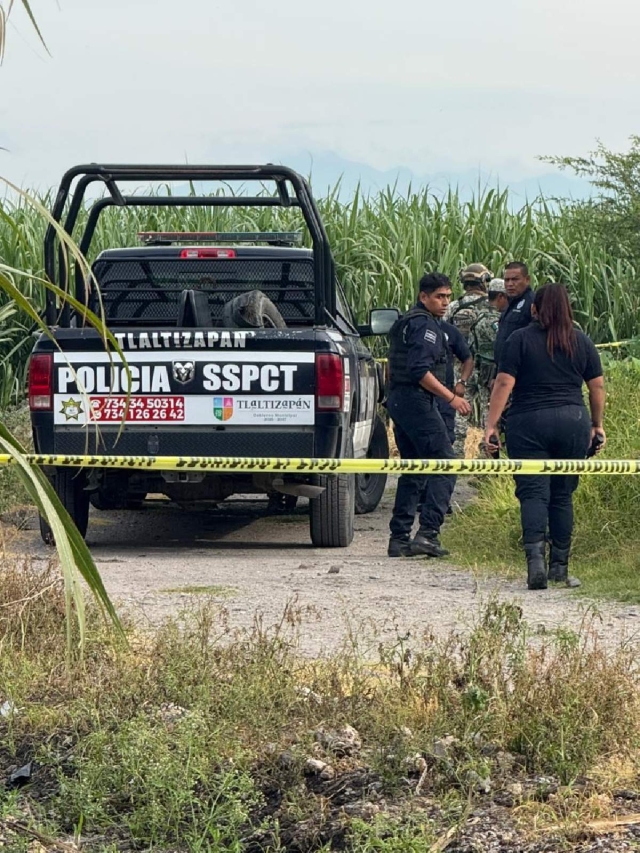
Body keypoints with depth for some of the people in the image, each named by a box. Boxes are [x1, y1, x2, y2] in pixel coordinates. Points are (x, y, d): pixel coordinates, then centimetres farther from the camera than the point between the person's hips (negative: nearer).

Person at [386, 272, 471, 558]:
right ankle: (427, 533, -21)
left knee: (413, 471, 14)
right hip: (418, 402, -10)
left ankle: (399, 539, 11)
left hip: (398, 400, 10)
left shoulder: (406, 322, 21)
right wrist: (451, 398, -21)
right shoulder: (425, 325, -11)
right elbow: (420, 371, -21)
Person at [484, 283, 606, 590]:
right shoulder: (581, 342, 7)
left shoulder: (520, 340, -1)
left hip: (529, 423, -3)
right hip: (572, 421, 3)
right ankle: (559, 567, 15)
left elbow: (504, 383, -7)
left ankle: (535, 554, -24)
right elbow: (597, 386, 9)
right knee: (563, 495, 11)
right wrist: (597, 425, 20)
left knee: (533, 492, -4)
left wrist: (491, 425, -5)